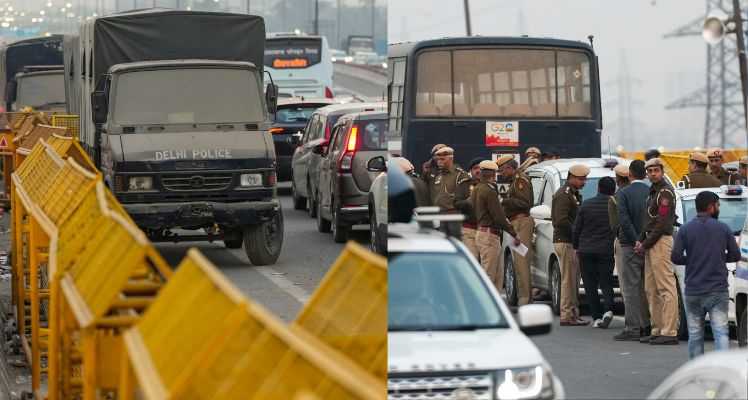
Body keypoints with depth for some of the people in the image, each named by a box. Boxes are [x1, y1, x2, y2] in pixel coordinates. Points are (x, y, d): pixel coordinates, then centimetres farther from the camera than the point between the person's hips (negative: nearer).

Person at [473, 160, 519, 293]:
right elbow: (498, 217, -18)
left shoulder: (477, 189, 14)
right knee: (488, 275, -8)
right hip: (489, 235, -10)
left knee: (498, 273, 15)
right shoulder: (489, 191, -16)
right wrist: (514, 234, -13)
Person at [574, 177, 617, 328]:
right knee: (606, 282, 8)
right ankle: (608, 309, -17)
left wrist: (576, 246, 15)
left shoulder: (586, 205, 0)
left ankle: (597, 317, 1)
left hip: (586, 250, 0)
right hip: (607, 250, 0)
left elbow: (576, 229, 4)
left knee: (590, 285, 6)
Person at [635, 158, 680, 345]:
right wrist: (641, 240, 10)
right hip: (651, 243, 10)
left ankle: (670, 332, -14)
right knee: (651, 289, 11)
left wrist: (646, 244, -13)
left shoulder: (665, 192, -11)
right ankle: (658, 329, 14)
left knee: (666, 288, -11)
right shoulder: (653, 192, 20)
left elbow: (662, 223, -16)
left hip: (661, 241, -10)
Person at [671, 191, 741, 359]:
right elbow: (735, 255, 4)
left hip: (693, 291, 1)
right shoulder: (723, 228, 0)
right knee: (721, 332, -5)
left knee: (695, 335, 10)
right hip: (718, 291, -1)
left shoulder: (685, 230, -1)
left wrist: (691, 260, 11)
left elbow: (675, 257, -8)